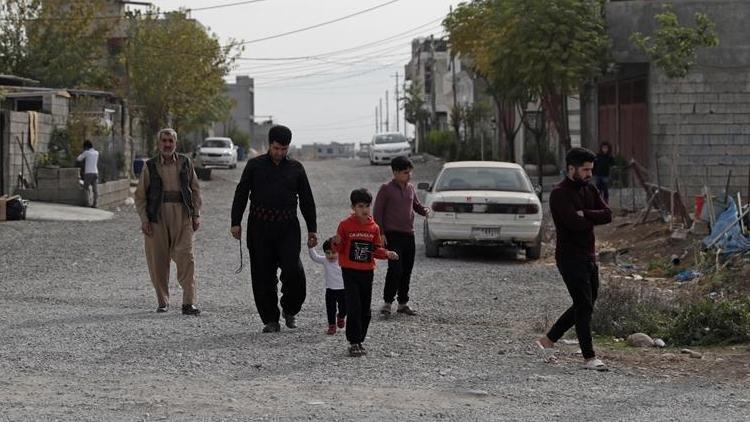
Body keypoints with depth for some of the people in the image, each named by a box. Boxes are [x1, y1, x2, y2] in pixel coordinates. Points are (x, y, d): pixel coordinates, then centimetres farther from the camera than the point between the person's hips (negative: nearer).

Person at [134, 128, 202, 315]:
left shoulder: (185, 163, 9)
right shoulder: (150, 166, 6)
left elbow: (195, 190, 13)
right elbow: (140, 195, 6)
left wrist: (196, 214, 4)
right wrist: (144, 219, -3)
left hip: (182, 215, 0)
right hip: (157, 216, 0)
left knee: (186, 258, -10)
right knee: (158, 261, 2)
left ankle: (188, 303, -12)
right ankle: (162, 302, 15)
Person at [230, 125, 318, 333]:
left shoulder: (296, 168, 9)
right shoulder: (255, 165, 6)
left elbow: (307, 200, 14)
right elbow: (241, 194, 7)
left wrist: (312, 230, 11)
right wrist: (236, 222, 0)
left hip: (288, 228, 0)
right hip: (259, 227, 0)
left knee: (293, 271, -13)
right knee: (263, 276, 1)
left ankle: (290, 310, 12)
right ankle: (270, 319, 11)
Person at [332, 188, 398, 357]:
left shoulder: (374, 227, 5)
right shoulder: (345, 225, -6)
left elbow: (377, 249, 12)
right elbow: (339, 249, -1)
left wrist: (387, 254, -6)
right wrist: (337, 243, -23)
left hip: (367, 272, 4)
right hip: (350, 271, -4)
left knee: (365, 310, 7)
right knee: (354, 307, -11)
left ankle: (360, 340, 19)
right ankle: (354, 342, -6)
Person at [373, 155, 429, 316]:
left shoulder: (410, 188, 11)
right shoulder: (386, 189, -6)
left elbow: (416, 205, 23)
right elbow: (377, 212, -6)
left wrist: (424, 210, -1)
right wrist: (380, 233, -12)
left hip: (409, 235, 6)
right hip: (392, 235, -6)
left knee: (407, 270, 9)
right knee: (395, 269, -14)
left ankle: (403, 303, 18)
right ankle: (387, 302, -3)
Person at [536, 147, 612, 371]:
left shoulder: (589, 190, 10)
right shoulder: (559, 193, -15)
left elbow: (607, 215, -2)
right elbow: (576, 224, -26)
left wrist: (584, 215, -17)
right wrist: (593, 218, -6)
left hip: (588, 256, 9)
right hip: (570, 257, -8)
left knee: (585, 305, 14)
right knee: (584, 306, -9)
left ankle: (548, 340, 25)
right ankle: (589, 358, -4)